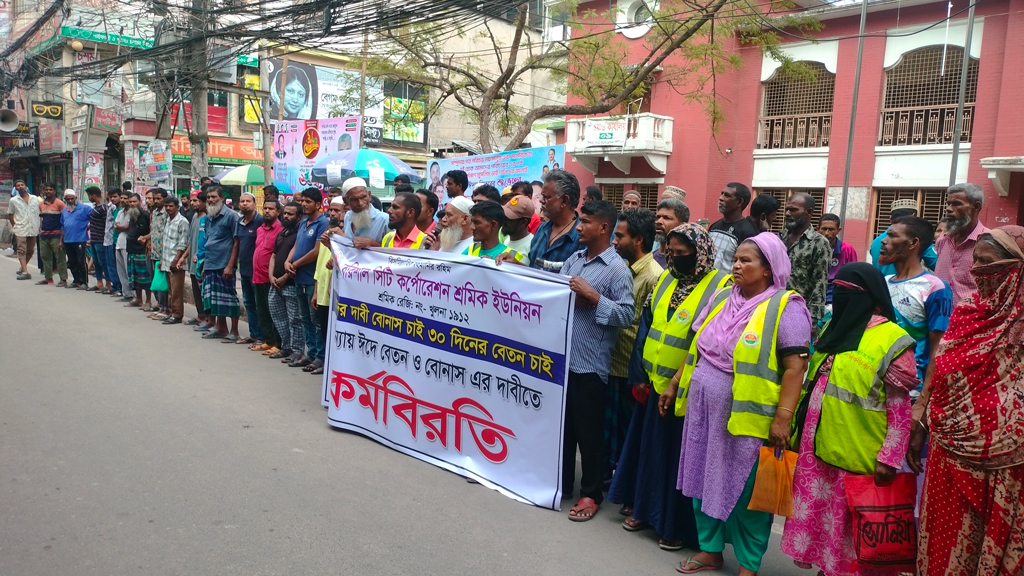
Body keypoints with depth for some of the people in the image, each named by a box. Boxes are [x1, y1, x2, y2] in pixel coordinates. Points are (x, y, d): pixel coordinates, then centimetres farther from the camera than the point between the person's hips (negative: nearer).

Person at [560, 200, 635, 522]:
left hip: (590, 363, -6)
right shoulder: (573, 259, 10)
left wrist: (592, 296, -21)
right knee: (562, 424, 17)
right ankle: (562, 482, 33)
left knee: (588, 431, 6)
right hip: (561, 356, 6)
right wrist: (574, 297, -12)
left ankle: (591, 493, 21)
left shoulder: (617, 269, -10)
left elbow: (627, 315, -17)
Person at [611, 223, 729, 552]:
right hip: (653, 384, 6)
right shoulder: (665, 280, 8)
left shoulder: (721, 287, -11)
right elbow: (646, 326, 9)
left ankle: (678, 525, 21)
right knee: (648, 446, 17)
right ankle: (641, 508, 34)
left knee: (680, 455, 6)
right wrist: (639, 375, 3)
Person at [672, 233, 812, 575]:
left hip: (746, 416, -6)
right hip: (704, 409, 7)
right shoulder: (723, 298, 9)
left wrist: (782, 419, -21)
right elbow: (698, 349, 17)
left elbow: (795, 367, -16)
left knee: (744, 491, 6)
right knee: (705, 482, 14)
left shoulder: (786, 307, -11)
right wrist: (675, 383, 16)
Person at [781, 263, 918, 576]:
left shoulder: (892, 341, -10)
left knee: (851, 530, 5)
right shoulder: (833, 328, 12)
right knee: (815, 518, 13)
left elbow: (900, 412, -11)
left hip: (857, 456, -6)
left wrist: (888, 459, -15)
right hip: (817, 448, 7)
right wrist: (802, 436, 18)